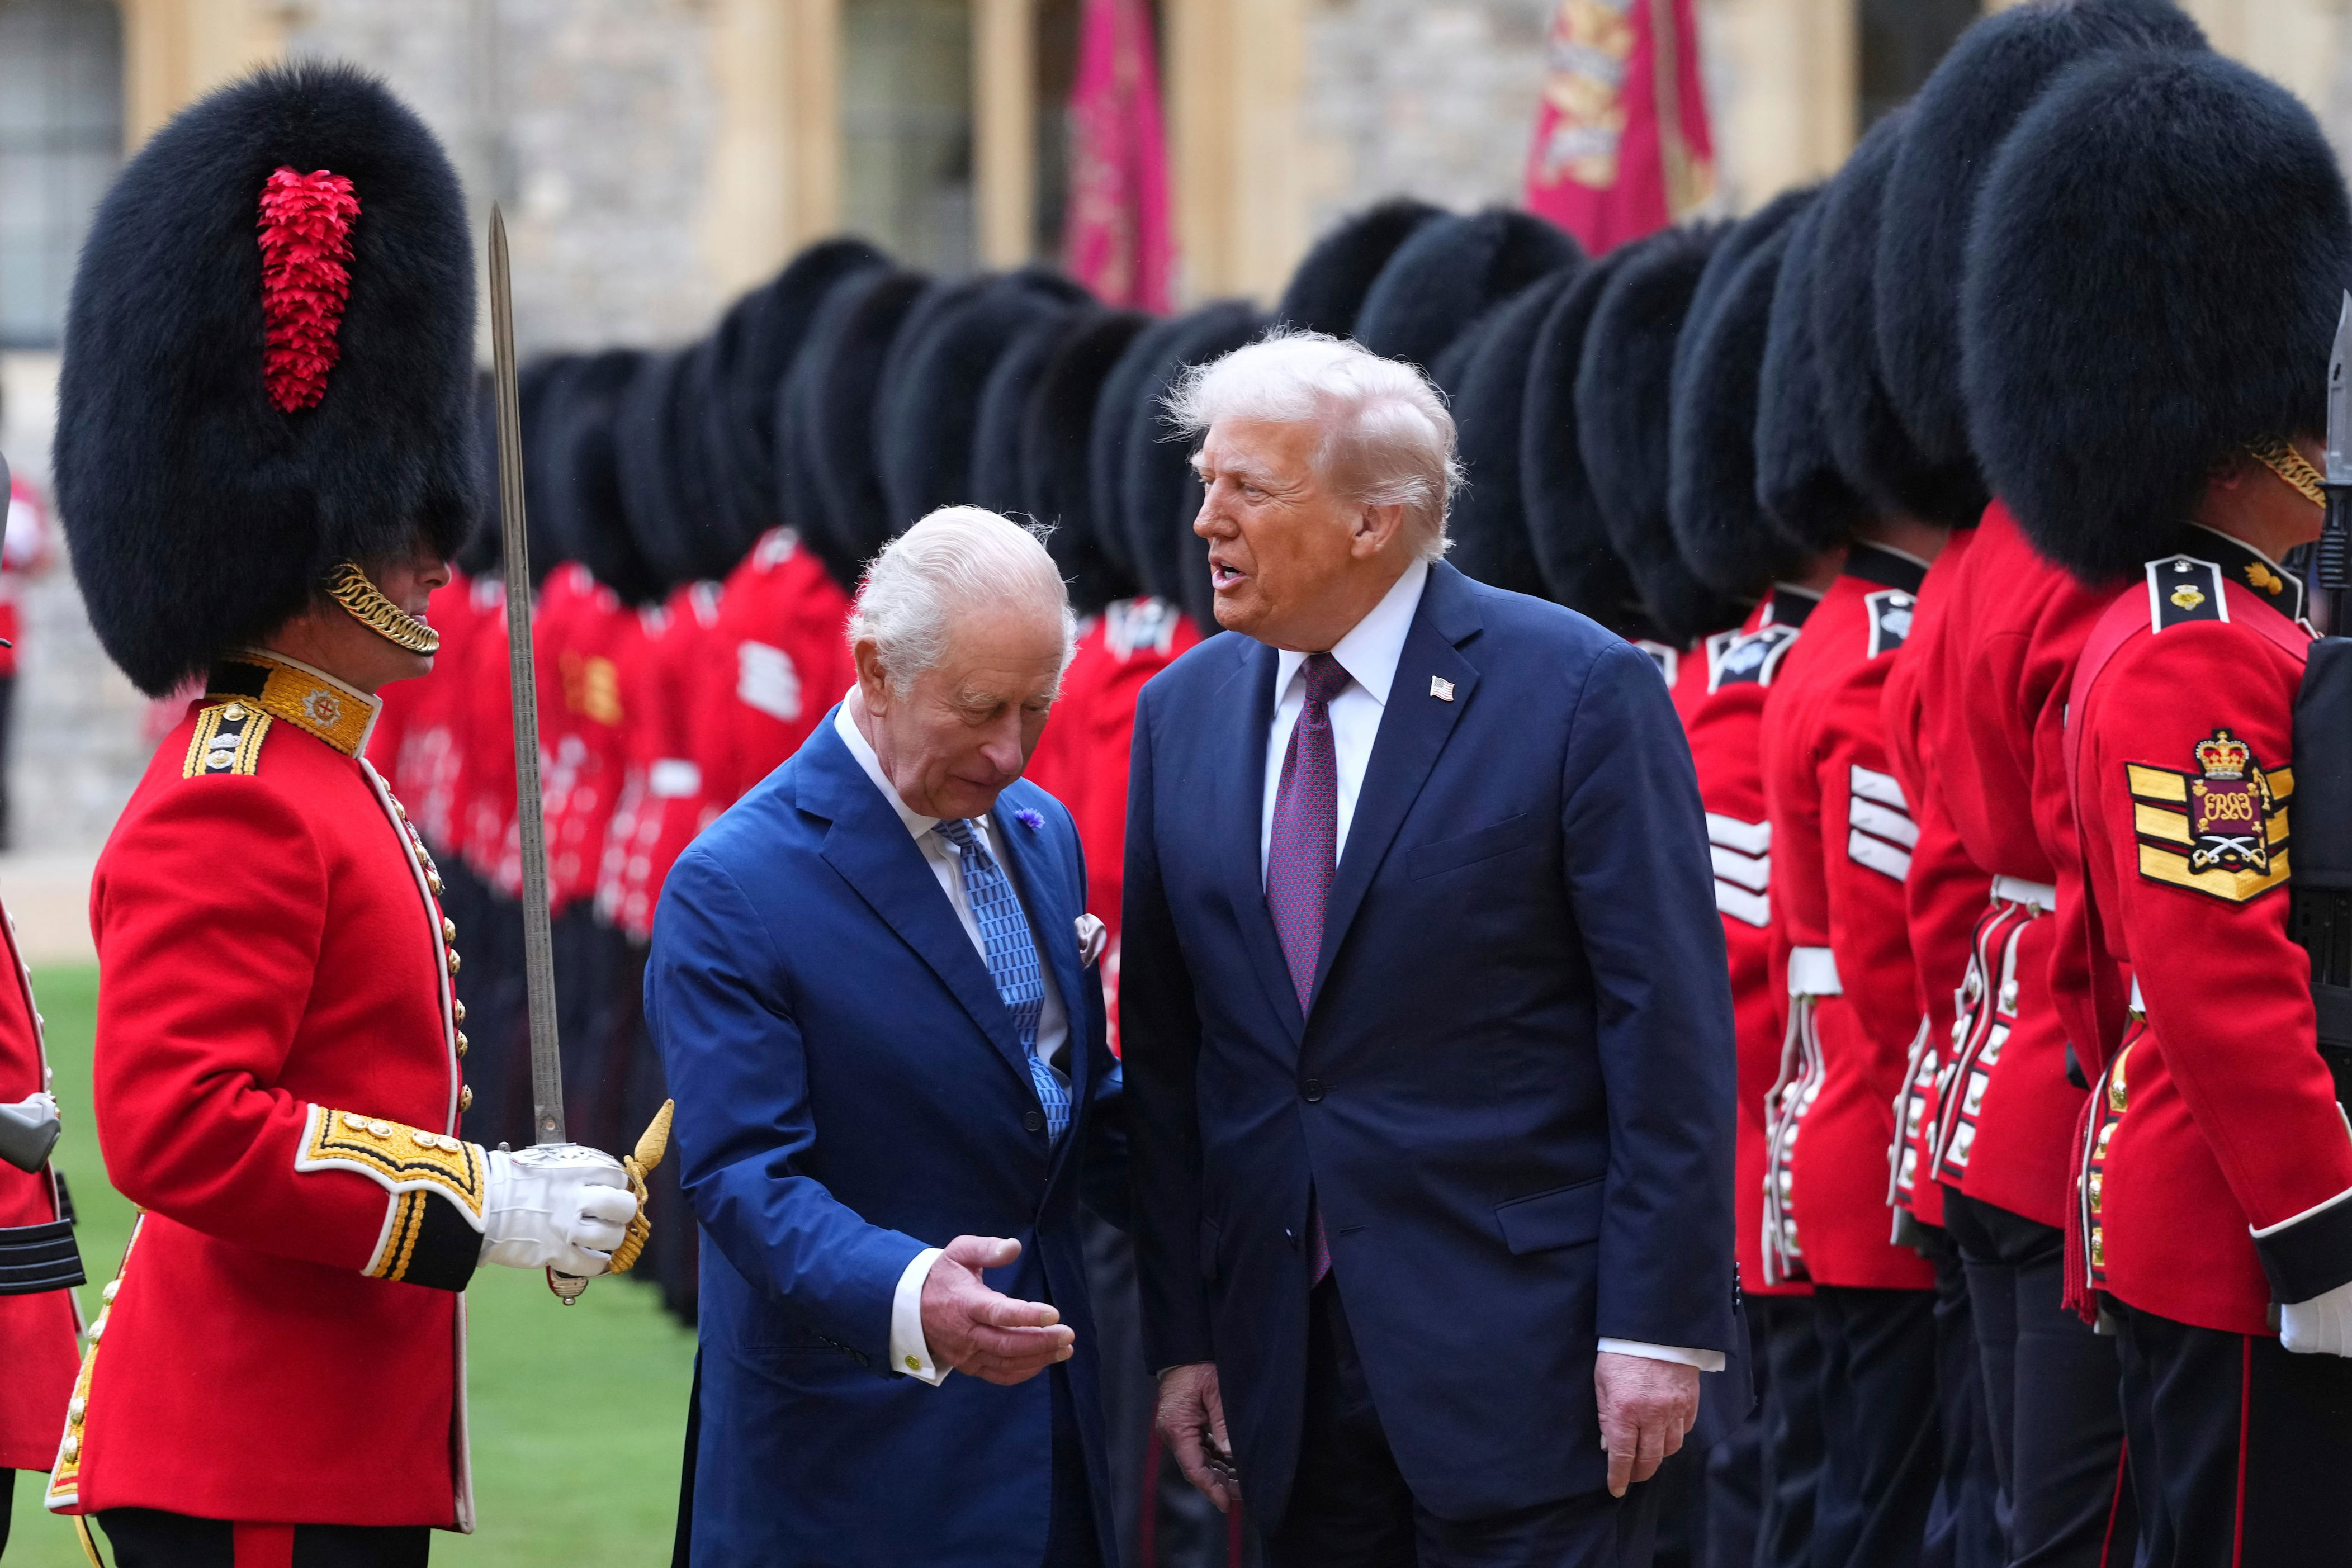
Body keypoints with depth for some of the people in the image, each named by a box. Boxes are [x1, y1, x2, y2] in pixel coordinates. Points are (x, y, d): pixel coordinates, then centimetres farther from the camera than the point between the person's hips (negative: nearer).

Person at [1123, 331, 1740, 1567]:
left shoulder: (1578, 691, -8)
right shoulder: (1183, 712, 8)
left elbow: (1670, 1030, -9)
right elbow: (1167, 1051, 11)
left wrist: (1659, 1325, -14)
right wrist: (1181, 1335, 7)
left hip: (1520, 1355, -5)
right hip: (1292, 1356, 5)